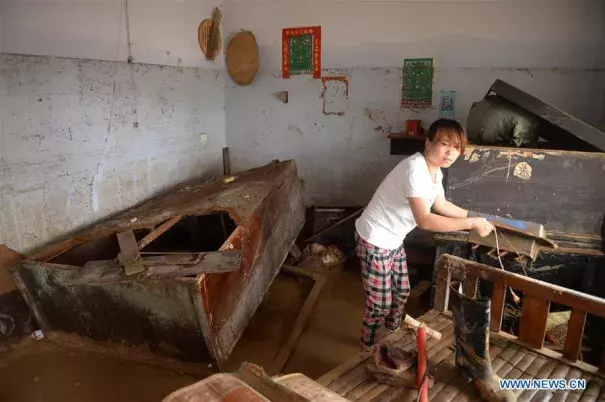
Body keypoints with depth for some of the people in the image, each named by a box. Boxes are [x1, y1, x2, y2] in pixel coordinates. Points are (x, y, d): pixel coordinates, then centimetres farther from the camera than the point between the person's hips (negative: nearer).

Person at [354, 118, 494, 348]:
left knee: (401, 292, 23)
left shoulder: (436, 170, 2)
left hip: (393, 240, 10)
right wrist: (470, 224, -29)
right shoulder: (415, 169, -29)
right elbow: (424, 220, -35)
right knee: (380, 303, 1)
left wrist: (473, 216, 15)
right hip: (375, 241, -10)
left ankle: (392, 334, 48)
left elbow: (441, 205, 20)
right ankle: (368, 350, 25)